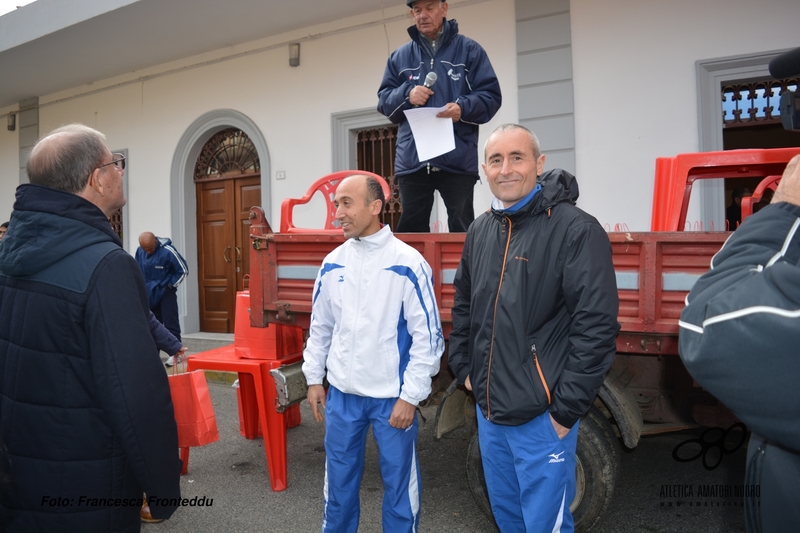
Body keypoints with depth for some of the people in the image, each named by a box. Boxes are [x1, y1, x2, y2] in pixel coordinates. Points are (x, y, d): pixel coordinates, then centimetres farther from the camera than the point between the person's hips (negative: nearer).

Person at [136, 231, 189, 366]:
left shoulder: (168, 251, -18)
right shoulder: (140, 251, -3)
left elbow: (183, 270, -11)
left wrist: (171, 285, -9)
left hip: (166, 292, -5)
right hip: (149, 294, 5)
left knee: (170, 323, -5)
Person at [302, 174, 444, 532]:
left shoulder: (408, 263, -12)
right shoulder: (332, 264, 3)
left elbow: (428, 336, -11)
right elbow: (320, 326, 12)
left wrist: (410, 396, -12)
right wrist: (314, 378, 11)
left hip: (392, 396, -4)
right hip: (342, 394, 4)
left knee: (399, 483, 11)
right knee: (339, 480, 18)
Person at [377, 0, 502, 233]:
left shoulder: (469, 49, 7)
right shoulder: (400, 56, 15)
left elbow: (491, 95, 3)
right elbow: (384, 100, 14)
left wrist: (464, 108, -17)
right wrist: (406, 95, -7)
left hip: (458, 159, -2)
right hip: (412, 160, 3)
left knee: (462, 232, 3)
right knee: (410, 231, 7)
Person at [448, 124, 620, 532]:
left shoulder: (576, 230, -15)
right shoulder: (480, 231, 7)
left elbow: (597, 326, -19)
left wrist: (566, 409, -17)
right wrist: (464, 368, 13)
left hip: (542, 417, -6)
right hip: (488, 411, 7)